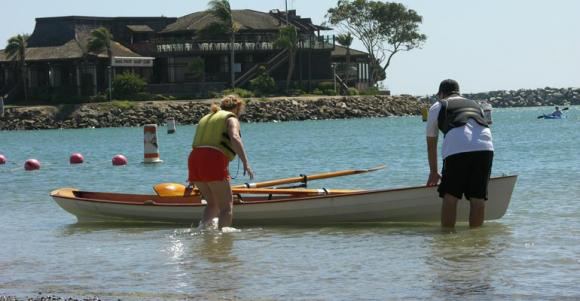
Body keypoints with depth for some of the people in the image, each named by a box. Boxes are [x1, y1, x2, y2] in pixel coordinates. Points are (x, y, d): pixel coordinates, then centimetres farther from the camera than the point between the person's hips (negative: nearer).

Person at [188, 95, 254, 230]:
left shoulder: (205, 118, 30)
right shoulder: (231, 118, 8)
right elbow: (235, 138, -12)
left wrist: (194, 178, 34)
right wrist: (246, 163, -19)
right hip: (213, 162, -7)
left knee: (213, 203, 18)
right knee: (227, 207, -1)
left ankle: (203, 226, -4)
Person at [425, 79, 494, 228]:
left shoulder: (437, 107, 25)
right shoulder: (475, 104, 34)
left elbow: (431, 144, 30)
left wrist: (434, 172, 41)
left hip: (456, 147, -3)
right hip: (485, 147, 3)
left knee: (450, 196, 6)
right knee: (478, 197, 8)